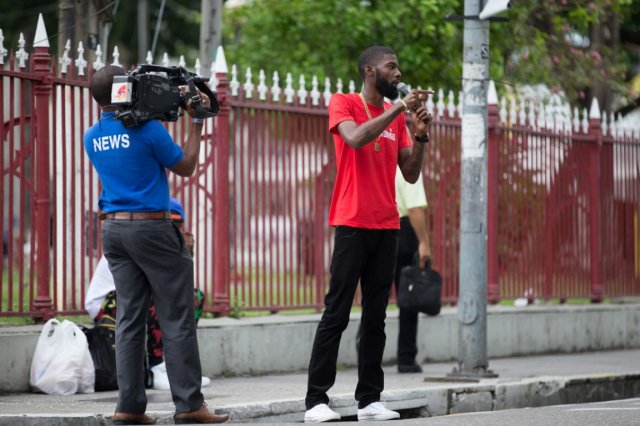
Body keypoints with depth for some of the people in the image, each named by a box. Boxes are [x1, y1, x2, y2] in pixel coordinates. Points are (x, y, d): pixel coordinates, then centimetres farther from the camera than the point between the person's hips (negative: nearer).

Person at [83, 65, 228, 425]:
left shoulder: (93, 138, 7)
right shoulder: (146, 128, -12)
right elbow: (185, 167, -2)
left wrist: (163, 112, 18)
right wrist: (197, 122, 5)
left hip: (113, 229, 6)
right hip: (151, 228, -6)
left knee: (129, 317, 7)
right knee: (177, 318, -1)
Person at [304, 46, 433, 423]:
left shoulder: (396, 116, 15)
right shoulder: (343, 104, -1)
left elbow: (411, 174, 13)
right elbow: (355, 138, -21)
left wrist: (421, 134, -2)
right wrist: (397, 109, -19)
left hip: (387, 226, 6)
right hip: (353, 224, -6)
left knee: (376, 317, 5)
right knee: (337, 313, -6)